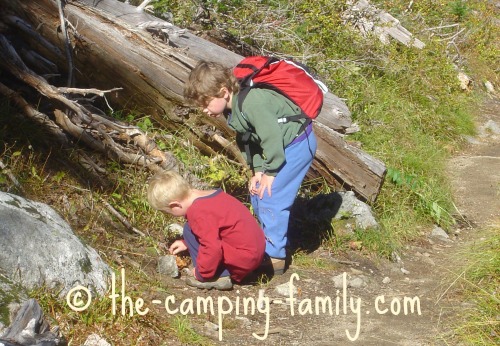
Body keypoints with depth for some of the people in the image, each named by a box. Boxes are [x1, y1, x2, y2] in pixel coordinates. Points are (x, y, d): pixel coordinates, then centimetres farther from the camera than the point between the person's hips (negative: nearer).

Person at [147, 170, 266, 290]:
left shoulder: (198, 213, -20)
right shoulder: (209, 195, 11)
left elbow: (212, 248, -25)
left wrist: (201, 273, -9)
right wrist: (185, 243, 31)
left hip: (243, 258, -10)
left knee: (190, 230, -8)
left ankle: (218, 277, -9)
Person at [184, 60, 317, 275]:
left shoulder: (251, 102, -30)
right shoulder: (232, 108, 1)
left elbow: (272, 136, -30)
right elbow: (249, 141, 8)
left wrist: (270, 173, -20)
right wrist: (258, 171, -2)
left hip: (297, 143, -10)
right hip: (281, 144, 10)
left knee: (270, 198, -12)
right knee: (257, 194, 14)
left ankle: (274, 257, -3)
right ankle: (269, 243, 27)